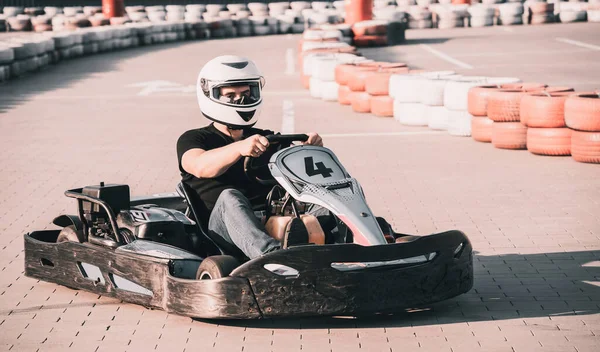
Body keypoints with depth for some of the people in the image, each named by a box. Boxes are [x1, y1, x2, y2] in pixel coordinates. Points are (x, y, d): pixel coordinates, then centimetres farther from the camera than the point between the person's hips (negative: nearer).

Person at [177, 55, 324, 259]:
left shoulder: (265, 139, 27)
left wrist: (311, 148, -14)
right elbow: (201, 167, -14)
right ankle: (273, 253, -63)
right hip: (222, 225, -3)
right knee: (230, 197, -36)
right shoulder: (193, 140, 10)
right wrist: (240, 148, -33)